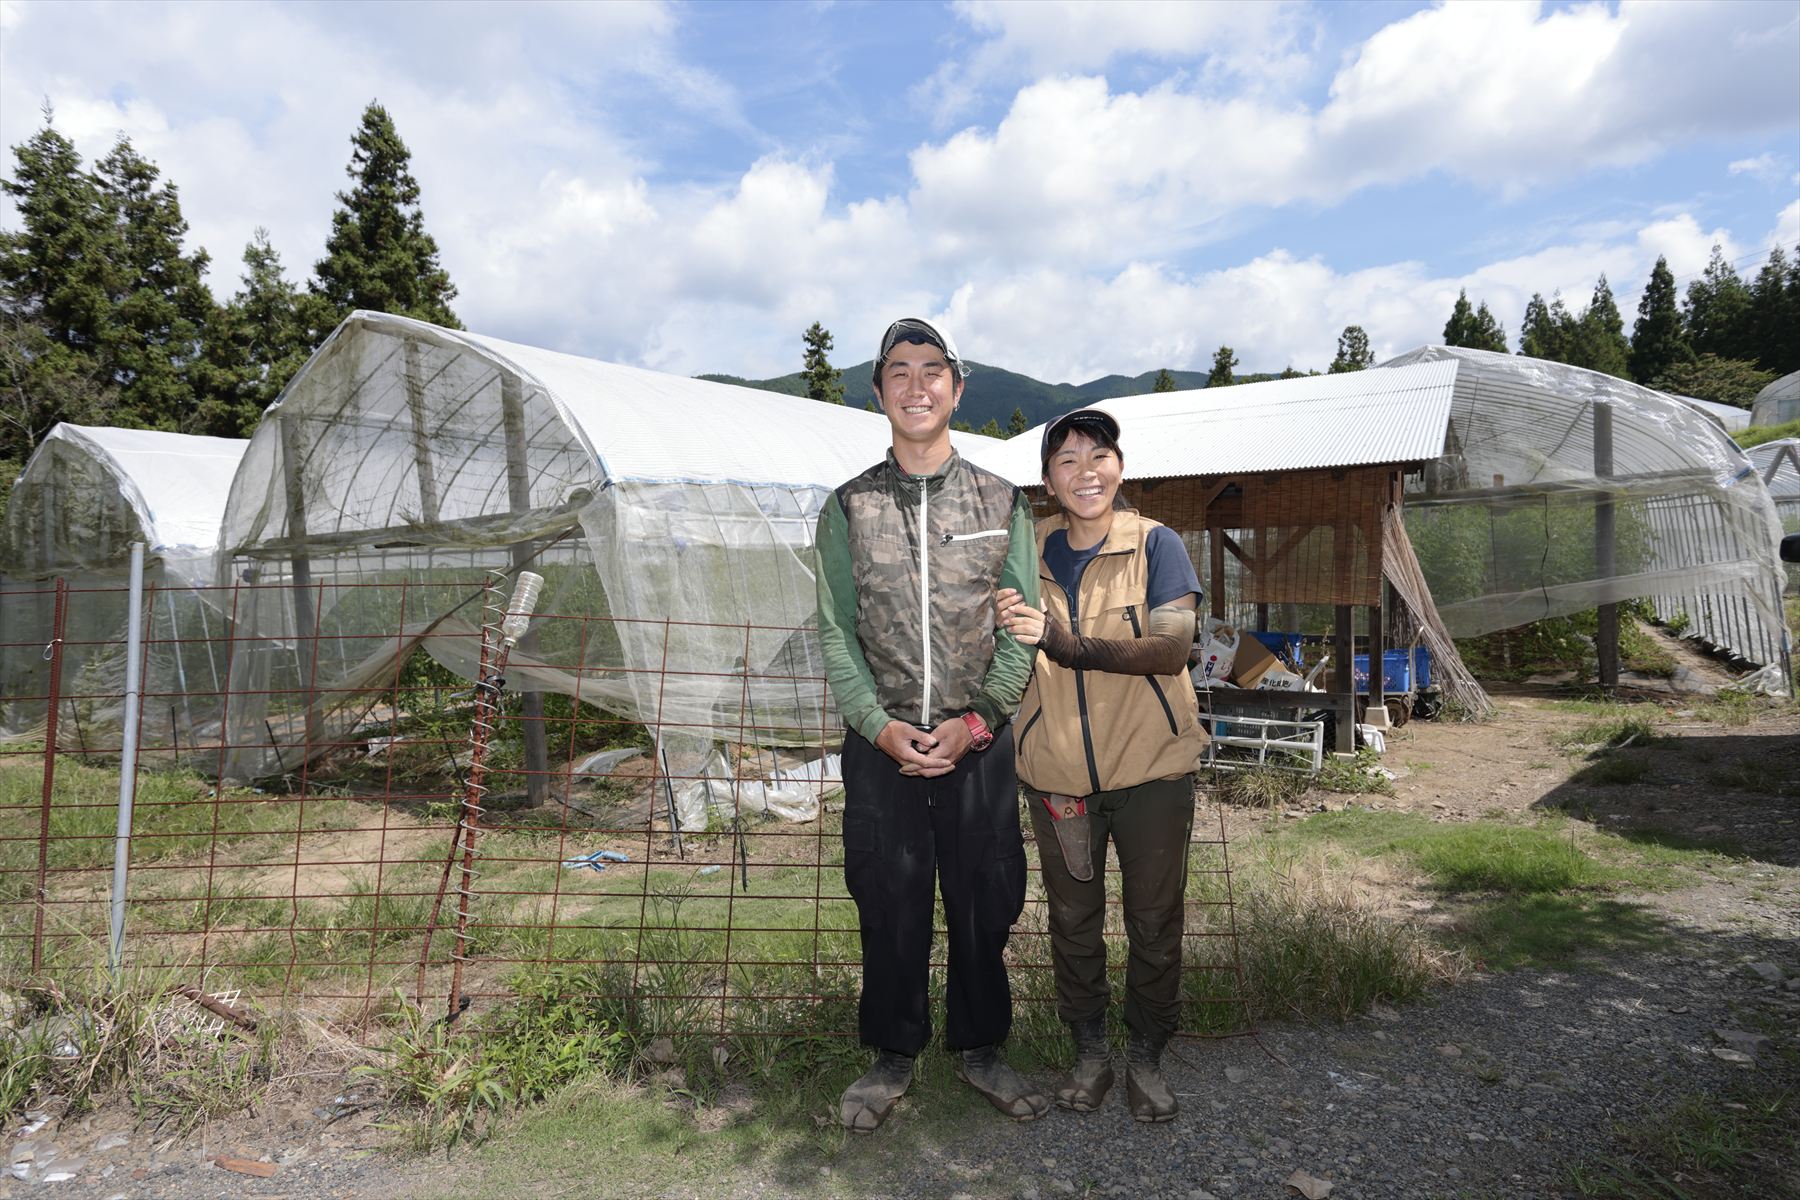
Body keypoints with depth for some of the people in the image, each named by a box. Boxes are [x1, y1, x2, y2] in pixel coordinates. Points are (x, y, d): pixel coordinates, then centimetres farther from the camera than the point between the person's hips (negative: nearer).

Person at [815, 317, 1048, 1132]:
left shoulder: (1002, 503, 4)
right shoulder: (848, 507, 3)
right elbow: (836, 631, 0)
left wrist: (976, 721, -10)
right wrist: (880, 725, -11)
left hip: (978, 741, 0)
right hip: (881, 743, 0)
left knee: (983, 902, 10)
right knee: (889, 904, 10)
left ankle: (978, 1048, 32)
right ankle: (893, 1055, 30)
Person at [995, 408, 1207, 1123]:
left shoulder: (1156, 544, -6)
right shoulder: (1030, 552, 3)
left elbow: (1172, 648, -20)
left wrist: (1063, 642, -30)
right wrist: (1005, 627, -9)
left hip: (1151, 767, -2)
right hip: (1057, 770, 3)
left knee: (1155, 922, 10)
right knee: (1072, 920, 14)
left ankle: (1147, 1056, 32)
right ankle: (1089, 1052, 34)